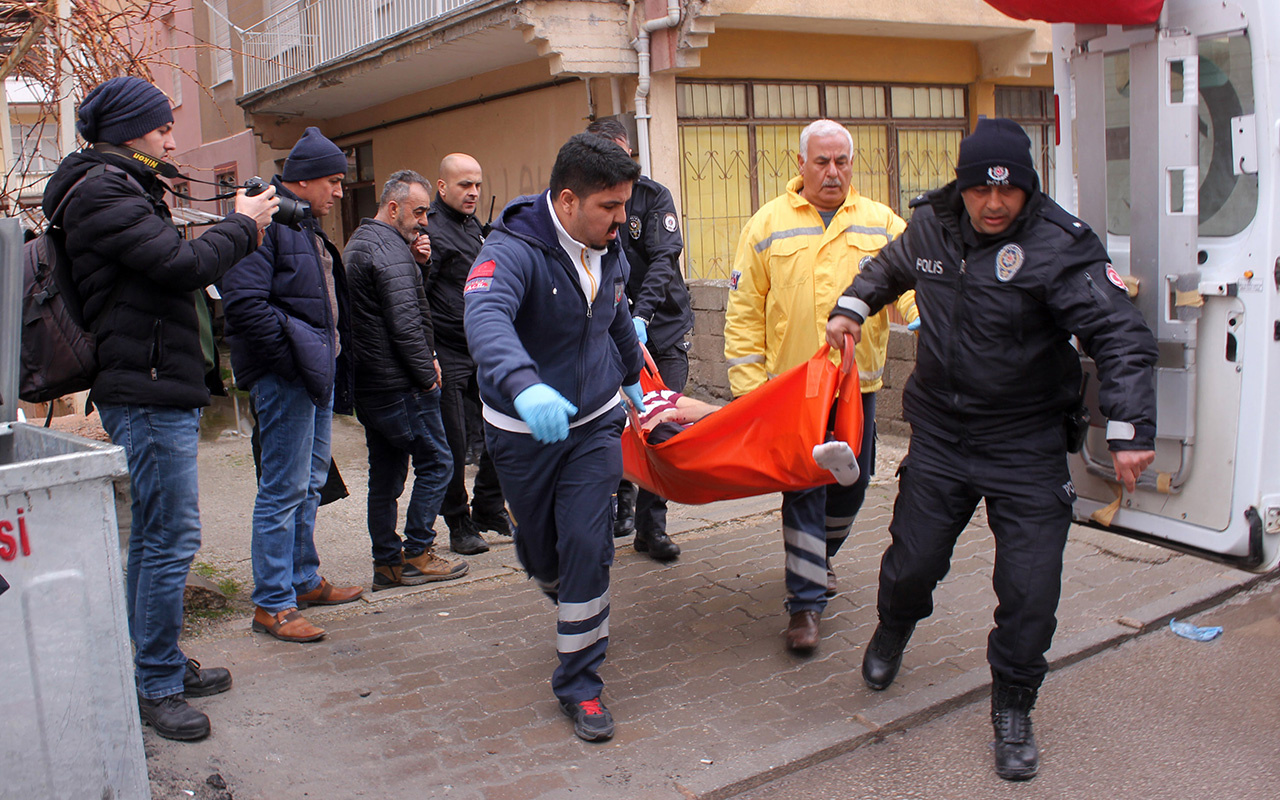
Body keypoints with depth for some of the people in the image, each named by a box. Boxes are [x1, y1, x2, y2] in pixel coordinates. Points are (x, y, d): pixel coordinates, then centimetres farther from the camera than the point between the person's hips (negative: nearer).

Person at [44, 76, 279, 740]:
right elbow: (183, 265, -21)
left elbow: (172, 268, 20)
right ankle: (157, 687, 5)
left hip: (159, 391, 11)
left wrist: (243, 227, 10)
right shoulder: (101, 191, -12)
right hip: (147, 392, -11)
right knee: (171, 537, -6)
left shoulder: (120, 187, 20)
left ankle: (159, 666, 28)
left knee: (154, 533, 16)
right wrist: (242, 224, -5)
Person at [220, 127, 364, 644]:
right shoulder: (269, 223, -14)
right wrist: (291, 355, -20)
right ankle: (272, 604, 3)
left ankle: (305, 580, 29)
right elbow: (243, 301, -23)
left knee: (310, 483, 17)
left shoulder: (309, 228, 19)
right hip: (286, 377, -10)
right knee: (284, 490, -5)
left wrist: (332, 359, 15)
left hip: (317, 372, 10)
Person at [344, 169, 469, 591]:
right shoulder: (390, 250, -16)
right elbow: (405, 323, -21)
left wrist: (416, 262, 4)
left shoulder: (358, 242, 17)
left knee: (385, 473, 12)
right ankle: (417, 555, 6)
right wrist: (427, 373, -11)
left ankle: (387, 562, 17)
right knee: (435, 462, 1)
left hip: (367, 382, 10)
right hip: (399, 383, -10)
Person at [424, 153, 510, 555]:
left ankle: (489, 509, 23)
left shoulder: (474, 225, 16)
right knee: (454, 445, 0)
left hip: (486, 353, 7)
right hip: (449, 355, -7)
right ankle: (459, 526, 14)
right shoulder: (430, 230, -10)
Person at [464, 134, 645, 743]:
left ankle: (579, 682, 8)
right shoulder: (513, 250, -24)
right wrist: (523, 386, -63)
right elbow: (485, 317, -45)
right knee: (538, 549, 14)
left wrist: (633, 378, 32)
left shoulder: (609, 252, -2)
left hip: (594, 423, 3)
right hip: (523, 431, -3)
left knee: (587, 547, -7)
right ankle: (573, 609, 50)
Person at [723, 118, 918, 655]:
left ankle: (820, 557, 43)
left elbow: (912, 288, -4)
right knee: (803, 490, -4)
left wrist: (925, 321, -27)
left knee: (851, 484, 16)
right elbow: (744, 310, 0)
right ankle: (806, 601, 5)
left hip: (858, 383, 3)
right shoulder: (768, 226, 0)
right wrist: (748, 383, -5)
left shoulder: (883, 224, 5)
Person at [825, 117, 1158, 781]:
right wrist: (853, 305, 10)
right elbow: (890, 268, 24)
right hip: (940, 436, 3)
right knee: (913, 560, 10)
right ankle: (894, 629, 46)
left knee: (1030, 589, -3)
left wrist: (1129, 428, -29)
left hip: (1028, 447, -3)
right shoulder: (931, 225, 0)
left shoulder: (1059, 245, -16)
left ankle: (1012, 710, 21)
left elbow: (1120, 336, -20)